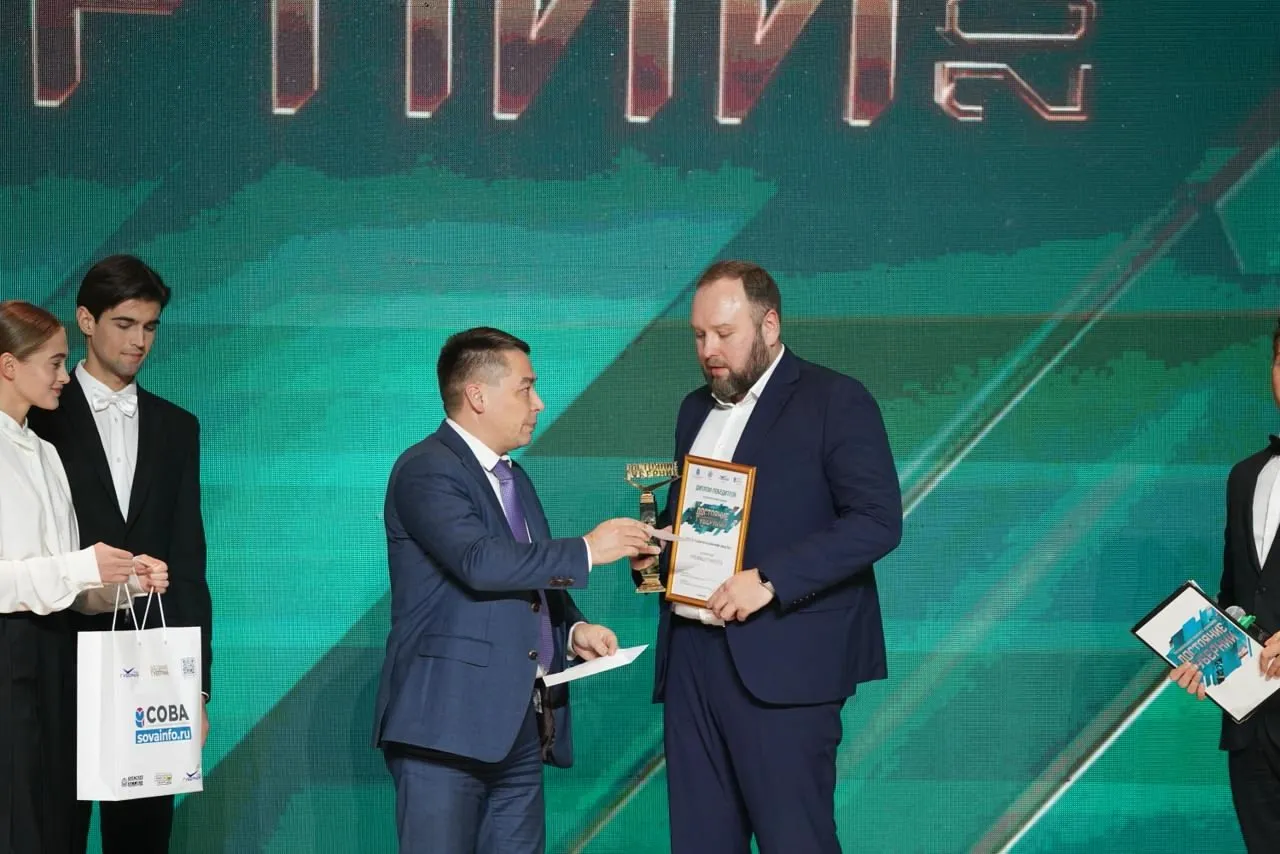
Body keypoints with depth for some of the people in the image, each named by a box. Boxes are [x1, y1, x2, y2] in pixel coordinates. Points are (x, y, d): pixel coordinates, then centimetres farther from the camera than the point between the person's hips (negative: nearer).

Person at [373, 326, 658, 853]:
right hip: (448, 724, -9)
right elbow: (480, 561, -25)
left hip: (523, 727, 9)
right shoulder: (426, 470, -9)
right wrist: (586, 550, -17)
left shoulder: (514, 479, 20)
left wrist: (573, 629, 9)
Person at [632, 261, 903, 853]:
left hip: (782, 661, -7)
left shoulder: (835, 402, -5)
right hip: (691, 654, 7)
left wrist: (770, 578, -21)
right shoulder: (696, 409, 19)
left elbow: (878, 520, -13)